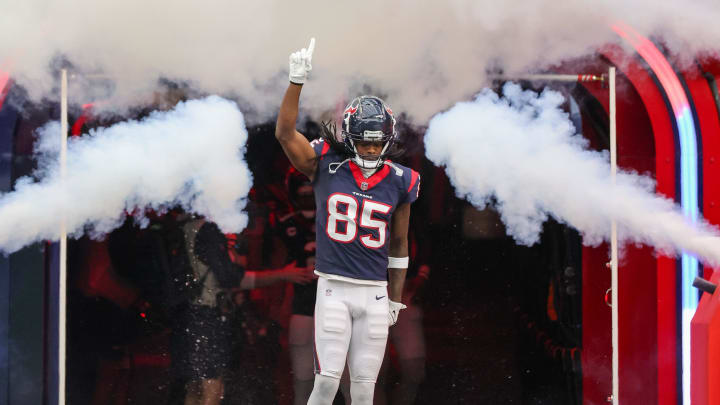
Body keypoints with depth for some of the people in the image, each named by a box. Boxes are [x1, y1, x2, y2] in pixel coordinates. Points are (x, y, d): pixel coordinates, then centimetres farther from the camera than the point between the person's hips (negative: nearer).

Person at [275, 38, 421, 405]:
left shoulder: (399, 183, 4)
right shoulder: (327, 168, -2)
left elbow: (398, 245, 12)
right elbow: (284, 133, -12)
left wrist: (395, 300, 14)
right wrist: (297, 80, -20)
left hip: (374, 292, 2)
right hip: (334, 289, -2)